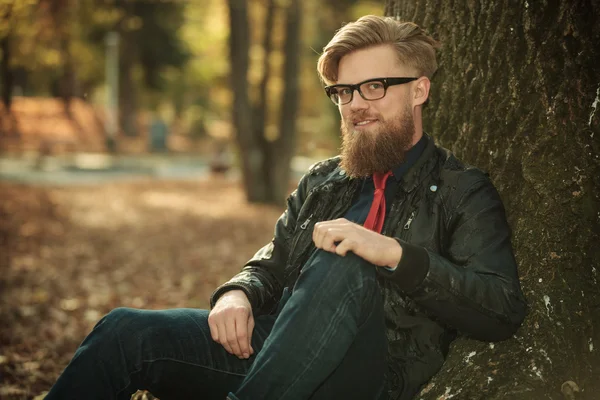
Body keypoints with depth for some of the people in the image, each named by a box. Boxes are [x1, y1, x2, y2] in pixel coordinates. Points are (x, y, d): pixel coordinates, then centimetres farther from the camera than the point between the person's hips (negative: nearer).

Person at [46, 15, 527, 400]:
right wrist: (237, 295, -4)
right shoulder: (322, 181, 22)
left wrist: (393, 253, -19)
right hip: (269, 347, 5)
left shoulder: (463, 192, 6)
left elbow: (504, 312, -7)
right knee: (125, 330, -17)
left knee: (340, 267, -35)